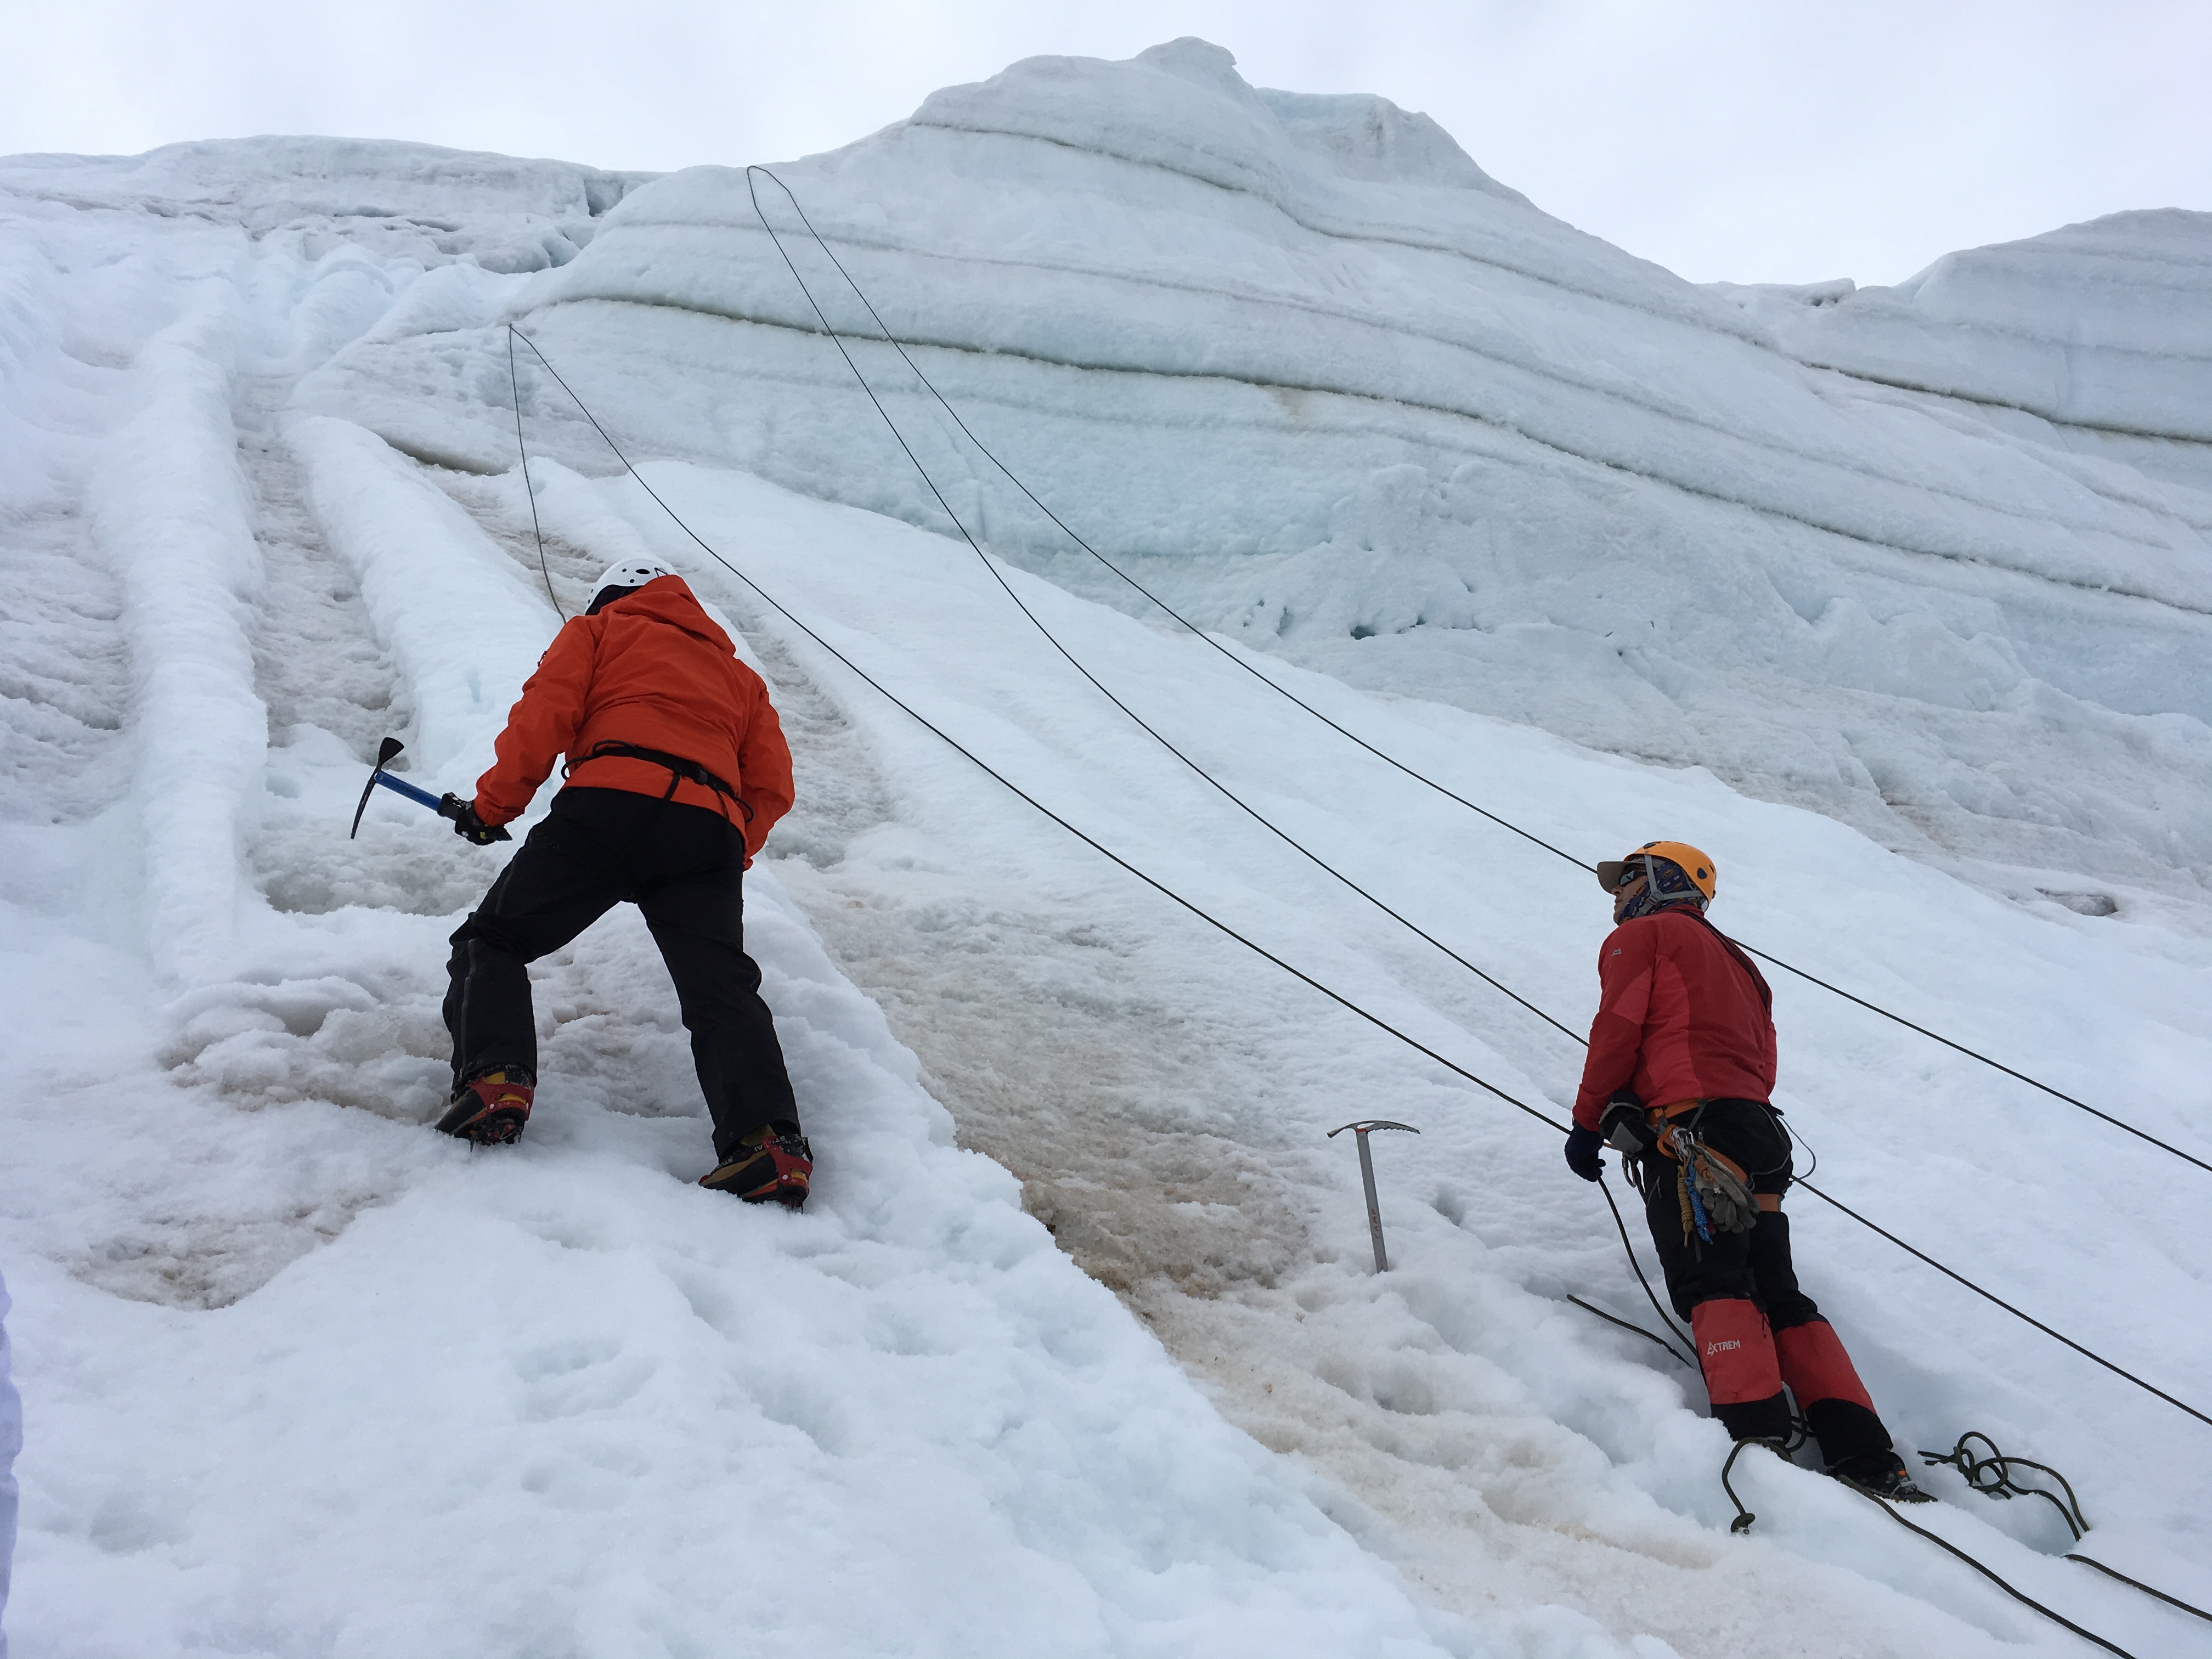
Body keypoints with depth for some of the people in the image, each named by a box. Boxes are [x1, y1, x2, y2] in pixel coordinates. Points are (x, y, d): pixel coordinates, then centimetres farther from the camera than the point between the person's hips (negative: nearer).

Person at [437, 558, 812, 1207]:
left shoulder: (597, 630, 26)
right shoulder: (739, 675, 36)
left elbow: (545, 713, 7)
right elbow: (772, 788, 23)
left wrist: (493, 806, 14)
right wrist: (725, 862, 30)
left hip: (609, 805, -3)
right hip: (711, 831, 3)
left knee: (494, 939, 11)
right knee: (721, 989, -4)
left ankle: (493, 1080, -11)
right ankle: (768, 1142, -24)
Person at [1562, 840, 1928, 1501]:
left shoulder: (1639, 935, 11)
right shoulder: (1736, 962, 34)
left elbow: (1617, 1032, -2)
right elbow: (1762, 1066, 25)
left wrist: (1588, 1125, 3)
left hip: (1687, 1128, -8)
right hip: (1758, 1132, 8)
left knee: (1712, 1286, -17)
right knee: (1777, 1295, 5)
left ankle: (1758, 1440, -32)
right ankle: (1868, 1457, -4)